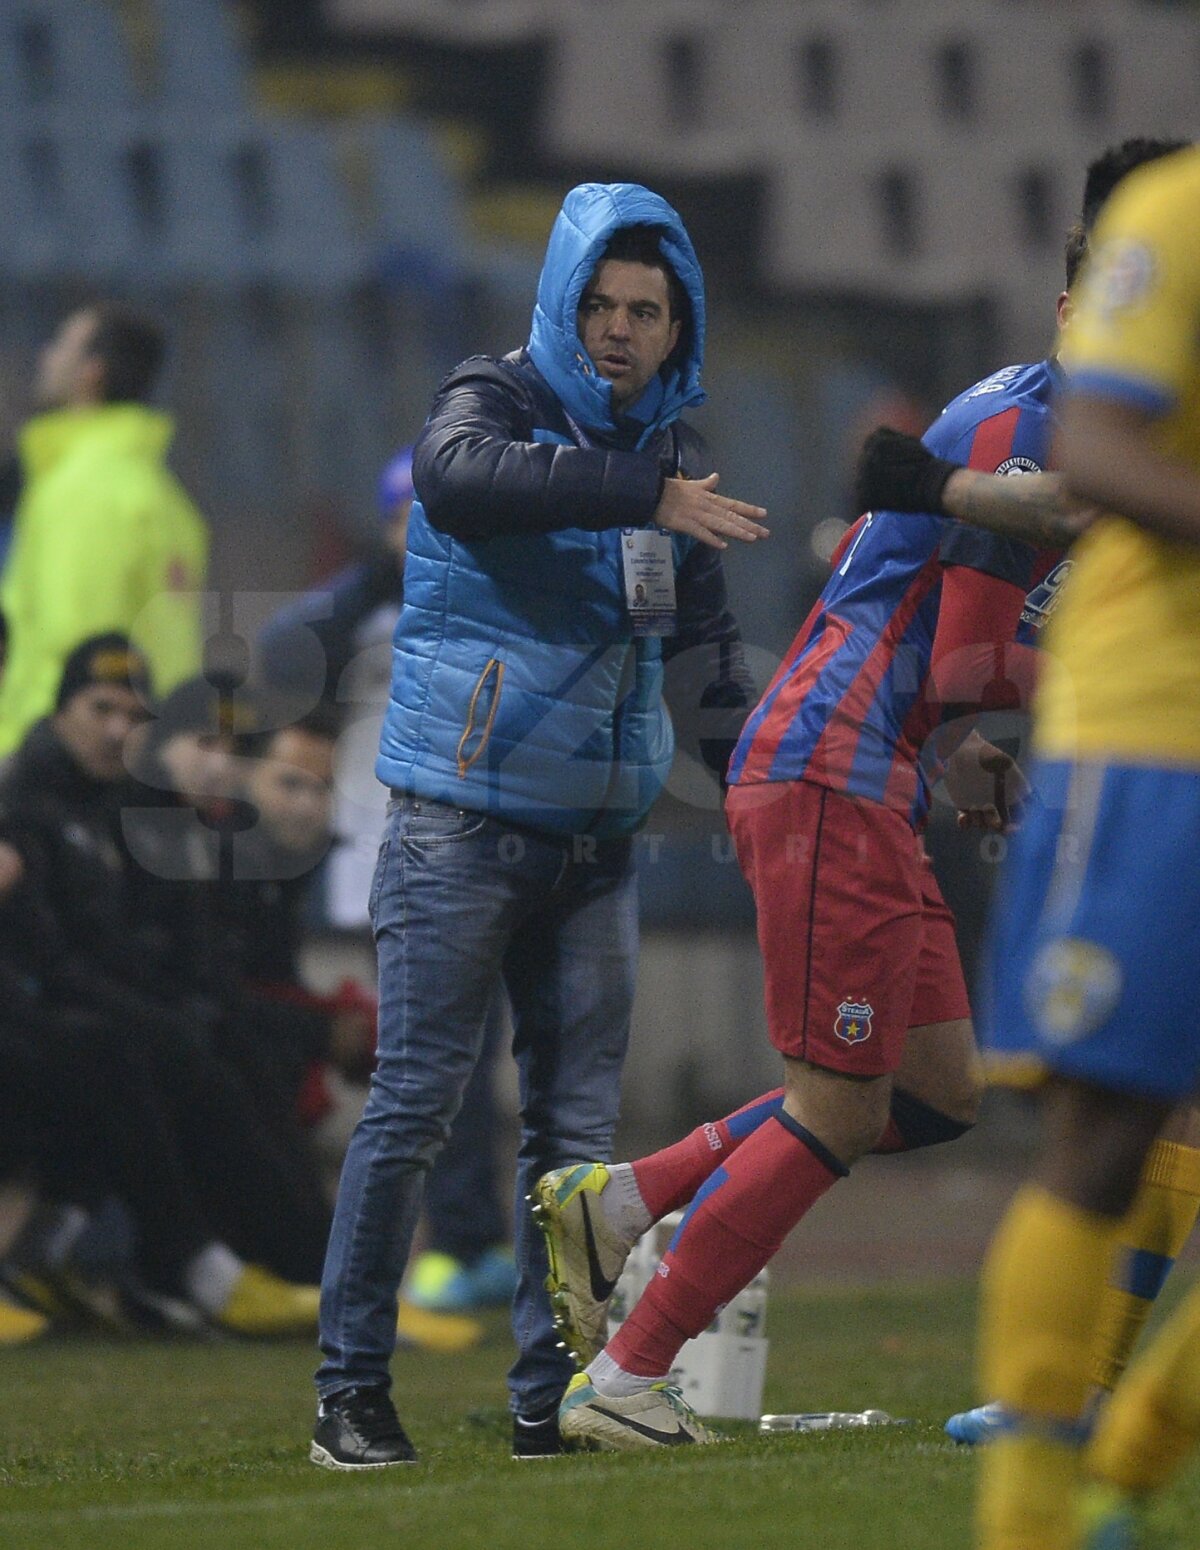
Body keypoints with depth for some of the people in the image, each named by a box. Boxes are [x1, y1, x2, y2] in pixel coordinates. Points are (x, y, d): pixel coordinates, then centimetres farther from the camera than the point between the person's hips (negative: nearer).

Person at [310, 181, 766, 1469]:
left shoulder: (671, 453, 13)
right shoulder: (496, 400, -6)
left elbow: (704, 641, 23)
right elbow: (459, 478, -32)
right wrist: (641, 490, -38)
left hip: (595, 837, 6)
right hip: (461, 828, -6)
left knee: (575, 1123, 5)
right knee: (414, 1106, -6)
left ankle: (551, 1398, 10)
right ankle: (351, 1389, 0)